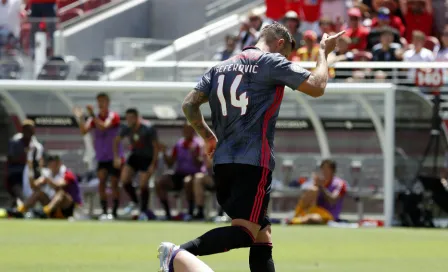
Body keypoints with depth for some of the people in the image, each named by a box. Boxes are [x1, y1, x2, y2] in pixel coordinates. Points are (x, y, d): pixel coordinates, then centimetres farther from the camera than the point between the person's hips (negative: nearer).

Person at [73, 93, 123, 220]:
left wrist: (92, 115, -32)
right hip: (101, 157, 3)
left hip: (114, 157, -3)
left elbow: (104, 126, -25)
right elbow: (84, 131, -7)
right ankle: (104, 211, -7)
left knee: (114, 184, -2)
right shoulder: (94, 118, 5)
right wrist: (80, 118, -21)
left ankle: (114, 212, 5)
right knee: (101, 183, -10)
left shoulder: (113, 116, -7)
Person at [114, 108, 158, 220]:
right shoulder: (127, 129, -10)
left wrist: (153, 164, -19)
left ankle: (143, 211, 6)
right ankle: (134, 201, 19)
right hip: (135, 156, 5)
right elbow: (117, 141, 6)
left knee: (143, 185, -11)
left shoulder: (148, 129, -24)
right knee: (124, 180, -7)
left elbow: (156, 146, -17)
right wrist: (116, 157, -2)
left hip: (147, 158, -5)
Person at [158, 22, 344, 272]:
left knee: (262, 235, 12)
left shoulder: (221, 68, 18)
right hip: (254, 163, -8)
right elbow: (317, 87, -4)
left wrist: (208, 136, 29)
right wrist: (324, 52, 12)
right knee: (246, 232, -15)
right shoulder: (272, 62, -1)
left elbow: (189, 104, 15)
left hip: (223, 163, 8)